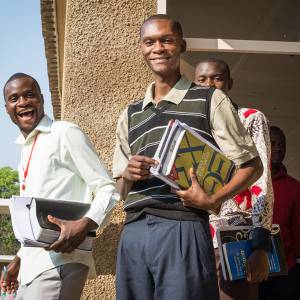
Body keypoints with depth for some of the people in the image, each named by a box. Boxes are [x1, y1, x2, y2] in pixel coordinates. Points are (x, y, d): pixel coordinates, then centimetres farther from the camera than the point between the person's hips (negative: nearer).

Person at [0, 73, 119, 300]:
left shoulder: (65, 134, -4)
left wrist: (85, 224, -25)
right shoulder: (26, 149, 19)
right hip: (32, 265, 8)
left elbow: (107, 189, -9)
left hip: (60, 261, -8)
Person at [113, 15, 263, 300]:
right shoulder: (130, 115, 18)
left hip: (183, 228, -4)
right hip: (133, 233, 4)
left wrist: (213, 200, -12)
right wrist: (128, 175, -3)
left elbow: (252, 166, 4)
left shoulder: (209, 100, 6)